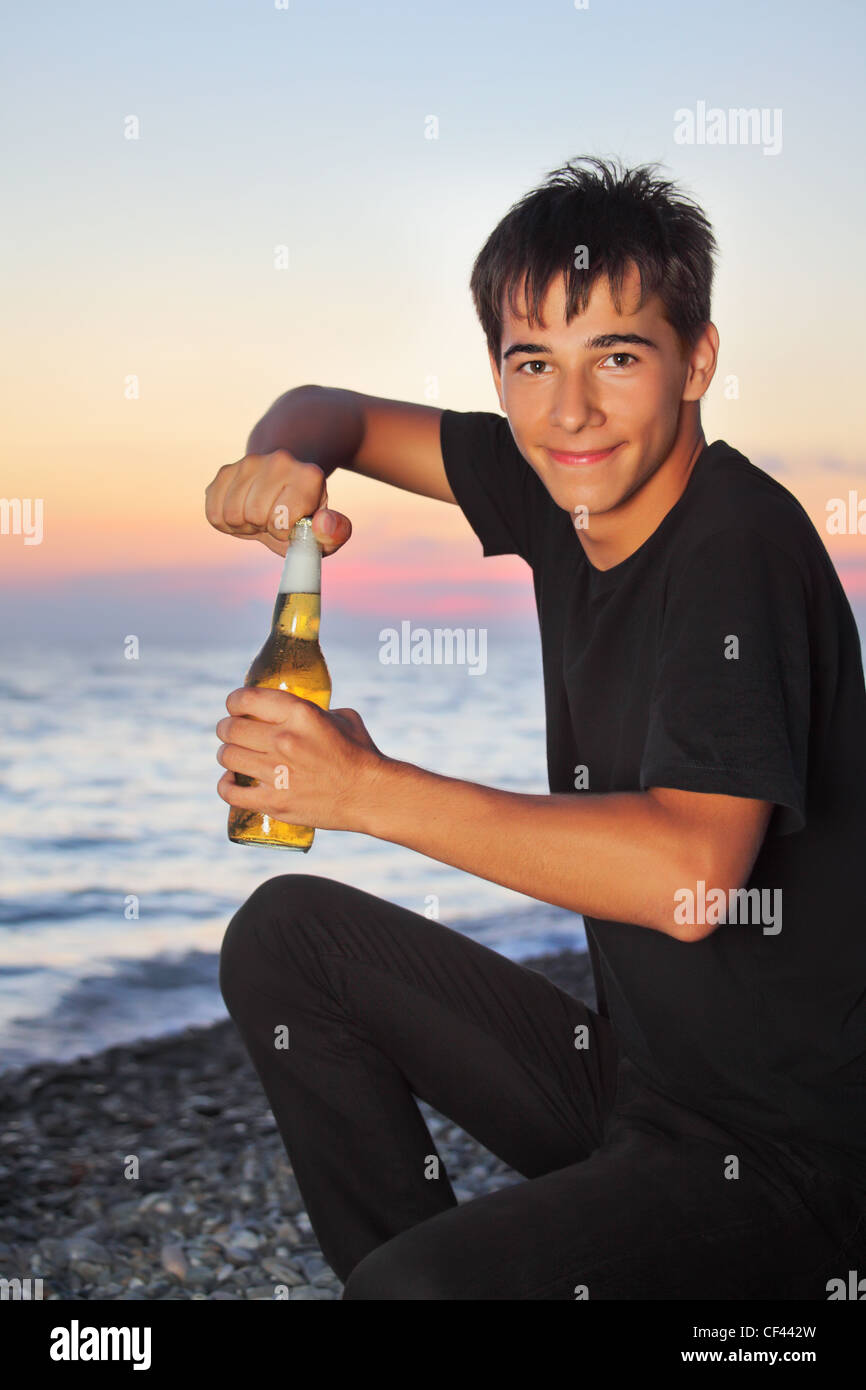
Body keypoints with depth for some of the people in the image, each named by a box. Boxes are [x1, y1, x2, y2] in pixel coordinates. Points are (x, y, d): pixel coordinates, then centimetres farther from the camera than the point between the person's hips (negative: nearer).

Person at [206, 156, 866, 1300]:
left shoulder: (738, 544, -21)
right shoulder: (562, 486, 1)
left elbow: (692, 875, -35)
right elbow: (330, 410, 14)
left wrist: (370, 789, -27)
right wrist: (282, 456, -11)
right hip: (626, 1066, 8)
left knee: (414, 1288, -30)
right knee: (285, 933, 9)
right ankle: (403, 1253, 16)